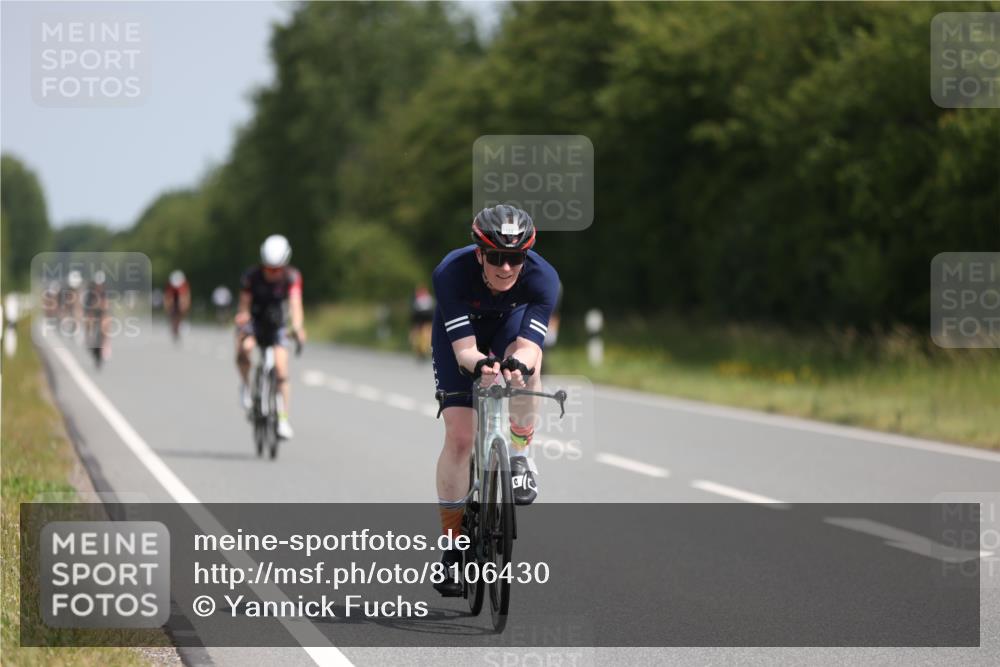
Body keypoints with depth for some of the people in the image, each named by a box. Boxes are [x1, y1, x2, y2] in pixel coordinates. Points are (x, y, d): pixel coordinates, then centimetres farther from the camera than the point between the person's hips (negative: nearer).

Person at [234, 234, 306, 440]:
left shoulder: (292, 277, -19)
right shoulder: (251, 276, -21)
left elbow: (295, 303, -31)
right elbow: (244, 306, -22)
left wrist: (298, 327, -49)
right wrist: (242, 317, -45)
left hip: (277, 325, 1)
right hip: (253, 322, -1)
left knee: (281, 370, -14)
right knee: (244, 348, -34)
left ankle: (283, 418, -5)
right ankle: (246, 386, -7)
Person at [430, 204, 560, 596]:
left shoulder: (542, 278, -34)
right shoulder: (451, 273, -37)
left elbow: (529, 345, -42)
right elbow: (464, 348, -41)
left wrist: (518, 363, -65)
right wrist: (479, 364, -63)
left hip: (511, 323, 1)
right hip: (458, 331, -1)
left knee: (525, 363, -36)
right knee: (459, 436, -12)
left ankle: (519, 456, -11)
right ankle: (453, 545, 0)